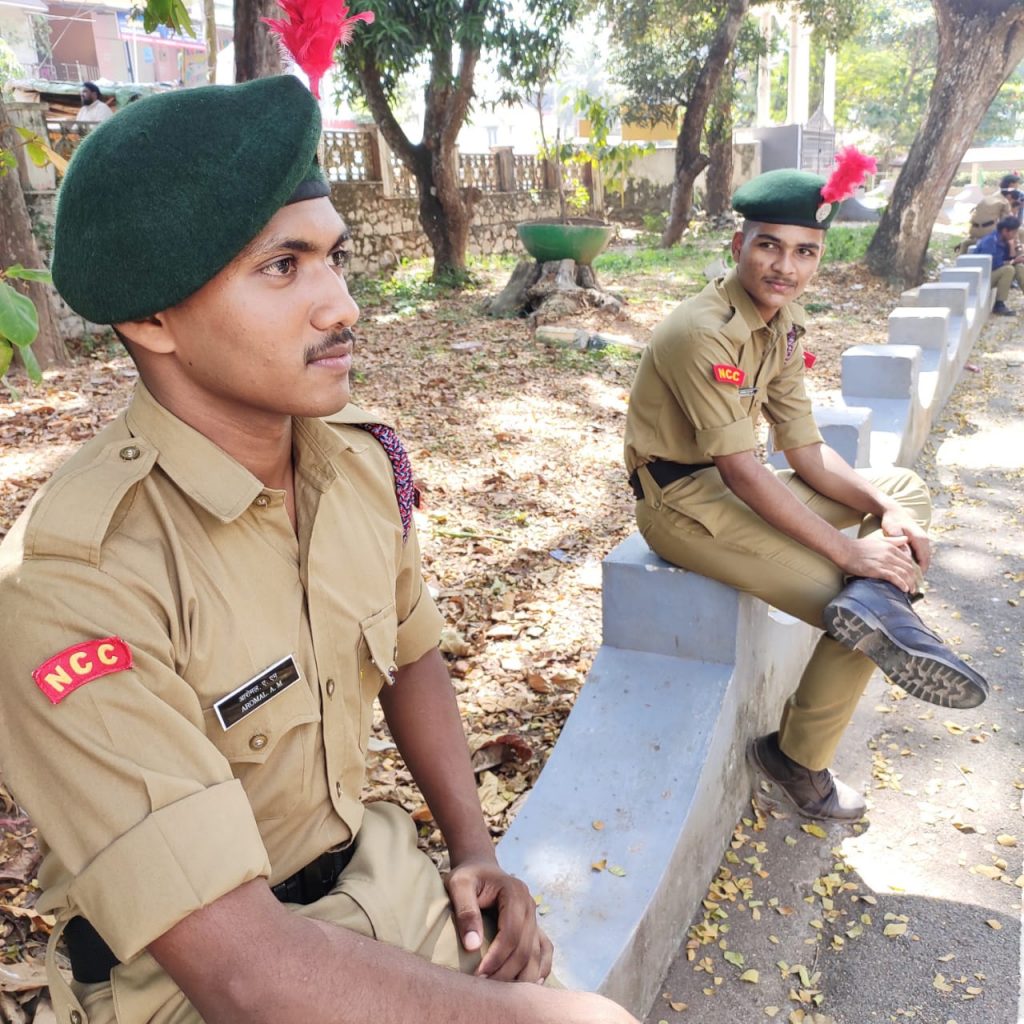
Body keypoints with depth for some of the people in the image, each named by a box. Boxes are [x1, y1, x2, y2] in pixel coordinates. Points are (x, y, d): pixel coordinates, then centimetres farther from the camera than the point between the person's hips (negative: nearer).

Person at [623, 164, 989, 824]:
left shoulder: (785, 322, 3)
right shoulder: (704, 332, -23)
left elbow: (805, 449, 4)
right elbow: (741, 470, -26)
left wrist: (886, 509, -11)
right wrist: (849, 553, -25)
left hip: (735, 485, 9)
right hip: (682, 502, -9)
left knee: (907, 489, 9)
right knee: (846, 592, -15)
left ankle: (878, 604, -20)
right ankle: (799, 762, 4)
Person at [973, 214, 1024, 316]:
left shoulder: (1004, 240, 6)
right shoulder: (990, 241, -21)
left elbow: (1012, 259, 6)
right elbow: (992, 264, -28)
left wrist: (1013, 246, -7)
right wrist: (1013, 261, -16)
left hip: (994, 273, 9)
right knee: (1008, 269, -28)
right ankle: (999, 305, -23)